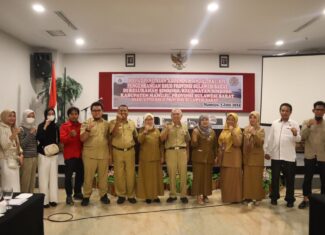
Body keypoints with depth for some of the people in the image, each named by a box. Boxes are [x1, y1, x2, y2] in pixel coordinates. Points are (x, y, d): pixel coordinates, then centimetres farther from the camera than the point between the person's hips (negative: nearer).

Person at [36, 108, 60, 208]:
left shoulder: (56, 126, 8)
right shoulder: (41, 126, -4)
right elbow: (39, 138, -19)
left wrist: (56, 145, -1)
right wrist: (45, 127, -19)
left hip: (54, 154, 4)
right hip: (43, 154, -4)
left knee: (53, 176, 5)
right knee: (44, 177, -3)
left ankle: (53, 199, 12)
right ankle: (44, 200, 2)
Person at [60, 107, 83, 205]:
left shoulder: (81, 126, 10)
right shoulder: (64, 126, -2)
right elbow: (62, 139, -14)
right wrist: (70, 135, -31)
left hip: (80, 154, 4)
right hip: (69, 154, -4)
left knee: (80, 174, 10)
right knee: (68, 175, -1)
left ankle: (77, 193, 25)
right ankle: (69, 196, 8)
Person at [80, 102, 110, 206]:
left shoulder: (106, 124, 9)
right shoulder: (86, 123, -1)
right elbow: (82, 139, -9)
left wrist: (110, 153, 9)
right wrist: (88, 129, -25)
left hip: (104, 154, 3)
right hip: (89, 154, -2)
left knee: (103, 176, 9)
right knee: (88, 176, 3)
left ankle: (103, 195, 21)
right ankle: (86, 196, 15)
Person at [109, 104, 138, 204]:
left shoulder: (132, 123, 8)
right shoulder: (113, 122, -2)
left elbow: (136, 136, 17)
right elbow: (113, 134, -19)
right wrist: (118, 121, -24)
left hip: (130, 151, 2)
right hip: (117, 151, -2)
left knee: (130, 174, 5)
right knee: (119, 174, 4)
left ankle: (131, 195, 16)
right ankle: (121, 195, 17)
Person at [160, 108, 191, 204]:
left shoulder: (184, 127, 11)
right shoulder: (167, 126, 6)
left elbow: (187, 141, 16)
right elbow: (162, 138, -5)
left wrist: (187, 154, 12)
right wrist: (167, 128, -14)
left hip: (182, 151, 1)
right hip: (170, 151, -1)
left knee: (183, 174, 2)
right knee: (171, 174, 4)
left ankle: (183, 195, 12)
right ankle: (172, 195, 15)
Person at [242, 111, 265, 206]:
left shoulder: (261, 130, -3)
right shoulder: (246, 129, 6)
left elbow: (261, 143, -16)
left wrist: (254, 134, -25)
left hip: (257, 157, -3)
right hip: (247, 156, 3)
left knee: (257, 177, 1)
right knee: (247, 177, 3)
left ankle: (257, 197, 10)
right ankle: (248, 196, 12)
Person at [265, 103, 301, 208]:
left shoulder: (294, 124, -1)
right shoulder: (274, 123, 7)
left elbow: (298, 139, -8)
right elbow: (270, 138, 10)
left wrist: (295, 134, -30)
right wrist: (267, 151, 10)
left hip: (289, 156, -2)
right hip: (275, 155, 2)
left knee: (290, 179, 6)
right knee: (275, 178, 9)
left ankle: (290, 199, 19)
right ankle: (274, 197, 23)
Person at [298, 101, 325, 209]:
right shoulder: (307, 122, 3)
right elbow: (302, 137, -8)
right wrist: (308, 126, -20)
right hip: (310, 156, 0)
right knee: (307, 178, 3)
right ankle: (306, 199, 15)